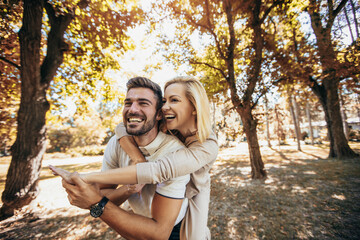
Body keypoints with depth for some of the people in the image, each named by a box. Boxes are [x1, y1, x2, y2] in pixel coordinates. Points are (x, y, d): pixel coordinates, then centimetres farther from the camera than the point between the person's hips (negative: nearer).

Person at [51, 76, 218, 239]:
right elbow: (121, 128, -23)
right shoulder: (166, 130, -23)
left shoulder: (208, 146, -36)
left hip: (191, 196, -2)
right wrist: (136, 155, -41)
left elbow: (160, 170, -49)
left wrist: (88, 177, -48)